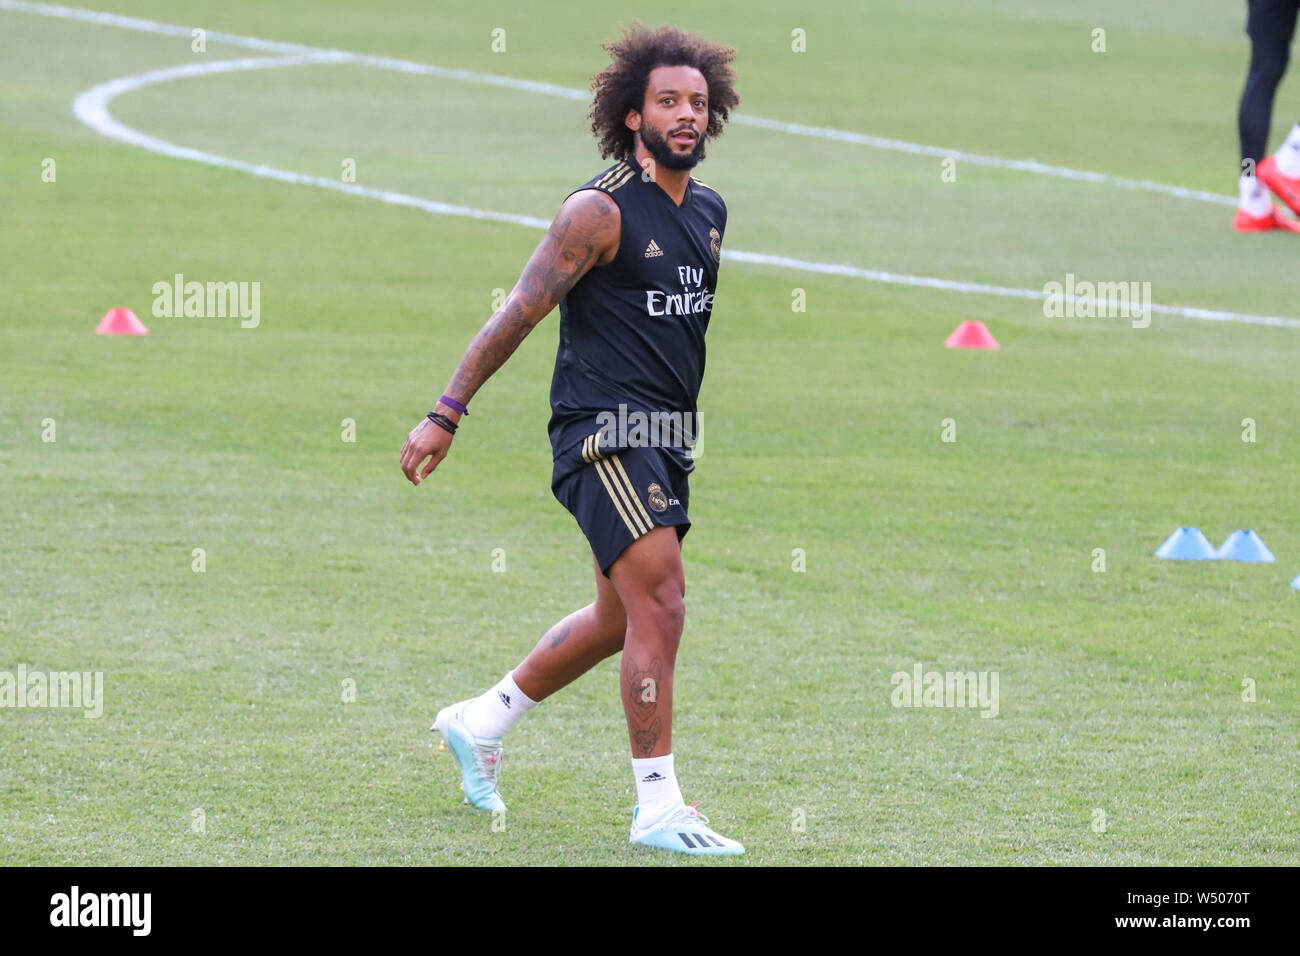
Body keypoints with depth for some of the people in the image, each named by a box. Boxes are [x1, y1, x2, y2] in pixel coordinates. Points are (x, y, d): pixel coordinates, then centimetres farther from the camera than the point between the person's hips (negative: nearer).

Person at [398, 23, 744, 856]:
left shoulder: (710, 212, 12)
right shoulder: (600, 212, -12)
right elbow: (519, 314, -10)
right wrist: (447, 415, -10)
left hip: (666, 442, 9)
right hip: (605, 435, -9)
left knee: (619, 618, 16)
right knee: (661, 603, -16)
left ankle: (481, 723, 35)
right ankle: (659, 809, -14)